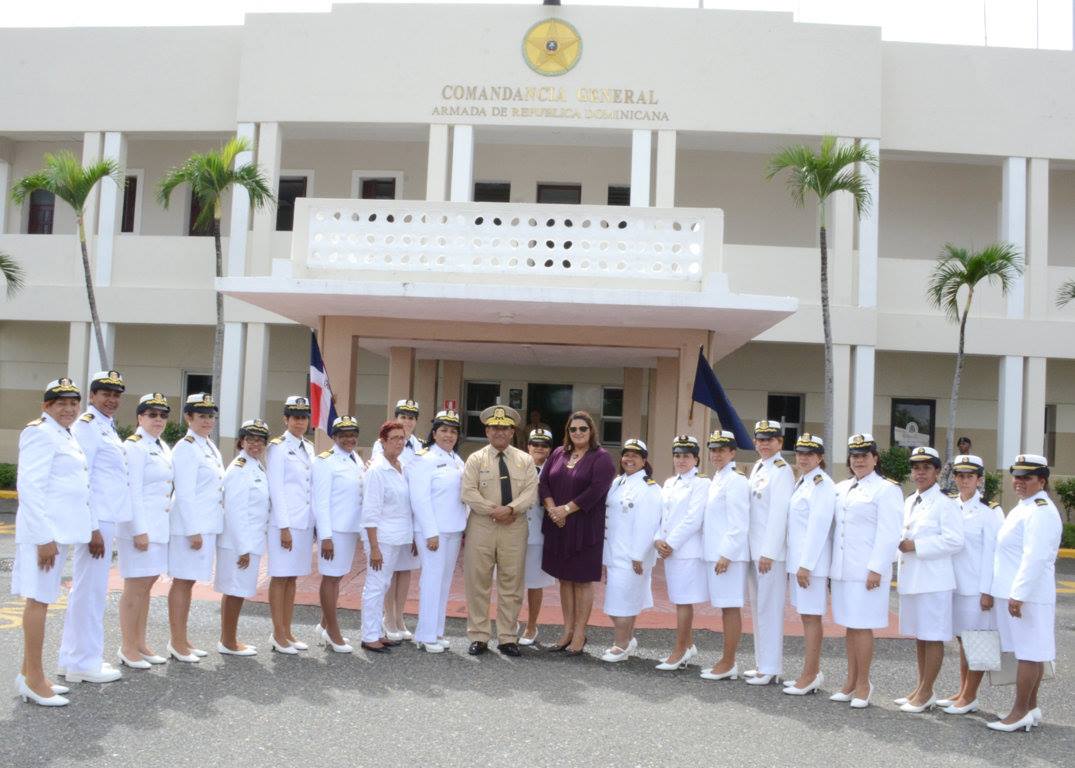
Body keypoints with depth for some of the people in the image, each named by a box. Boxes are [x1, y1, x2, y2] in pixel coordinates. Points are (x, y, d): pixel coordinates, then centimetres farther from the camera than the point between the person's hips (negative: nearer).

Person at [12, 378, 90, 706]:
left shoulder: (66, 436, 17)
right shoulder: (41, 433, -11)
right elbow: (30, 485, -18)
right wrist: (44, 536, -22)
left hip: (61, 530, 9)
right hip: (44, 530, -9)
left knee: (41, 599, 14)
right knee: (39, 599, -4)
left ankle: (28, 673, 23)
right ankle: (33, 680, 3)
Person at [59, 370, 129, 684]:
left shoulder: (107, 427, 17)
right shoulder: (86, 426, -11)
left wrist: (105, 525, 18)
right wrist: (93, 528, -20)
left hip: (107, 519, 9)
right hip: (96, 520, -9)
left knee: (86, 589, 15)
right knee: (90, 591, -2)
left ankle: (74, 658, 24)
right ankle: (84, 663, 6)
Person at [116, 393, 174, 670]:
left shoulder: (163, 447, 14)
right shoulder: (134, 446, -11)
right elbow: (133, 491, -16)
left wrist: (164, 525, 15)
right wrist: (140, 531, -19)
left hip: (160, 526, 8)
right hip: (140, 525, -8)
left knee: (147, 585, 13)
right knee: (135, 587, -2)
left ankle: (140, 644, 21)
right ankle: (127, 648, 7)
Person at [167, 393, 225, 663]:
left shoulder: (210, 447, 14)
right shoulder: (185, 448, -12)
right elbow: (184, 494, -16)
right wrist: (193, 531, -18)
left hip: (208, 525, 8)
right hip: (190, 525, -8)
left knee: (189, 581, 14)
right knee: (182, 581, 0)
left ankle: (182, 641, 22)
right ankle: (177, 643, 8)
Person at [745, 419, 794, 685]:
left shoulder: (781, 471, -12)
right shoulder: (757, 467, 14)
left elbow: (779, 514, -17)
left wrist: (768, 553, -19)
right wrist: (755, 550, 15)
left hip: (771, 551, -9)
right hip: (753, 549, 9)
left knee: (769, 609, -3)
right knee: (757, 608, 14)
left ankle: (771, 669, 5)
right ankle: (762, 663, 23)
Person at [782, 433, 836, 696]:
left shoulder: (822, 484, -13)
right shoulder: (801, 483, 15)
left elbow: (818, 527, -19)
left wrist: (806, 565, -20)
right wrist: (793, 563, 16)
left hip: (812, 561, -9)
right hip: (797, 560, 9)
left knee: (811, 617, -2)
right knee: (806, 616, 13)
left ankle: (810, 676, 5)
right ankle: (813, 673, 22)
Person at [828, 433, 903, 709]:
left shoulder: (886, 489, -6)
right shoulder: (841, 488, 14)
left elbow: (888, 534, -11)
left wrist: (876, 569, -16)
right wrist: (831, 567, 13)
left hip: (867, 571, -6)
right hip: (842, 569, 6)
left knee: (862, 627, -2)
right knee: (849, 626, 12)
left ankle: (863, 685, 9)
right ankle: (851, 682, 20)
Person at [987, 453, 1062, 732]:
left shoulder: (1040, 512, -16)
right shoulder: (1024, 508, 16)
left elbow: (1035, 558, -23)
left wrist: (1018, 595, -23)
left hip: (1027, 595, -10)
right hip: (1017, 593, 10)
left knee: (1028, 654, -3)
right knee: (1031, 654, 15)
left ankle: (1020, 713, 2)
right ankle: (1031, 708, 23)